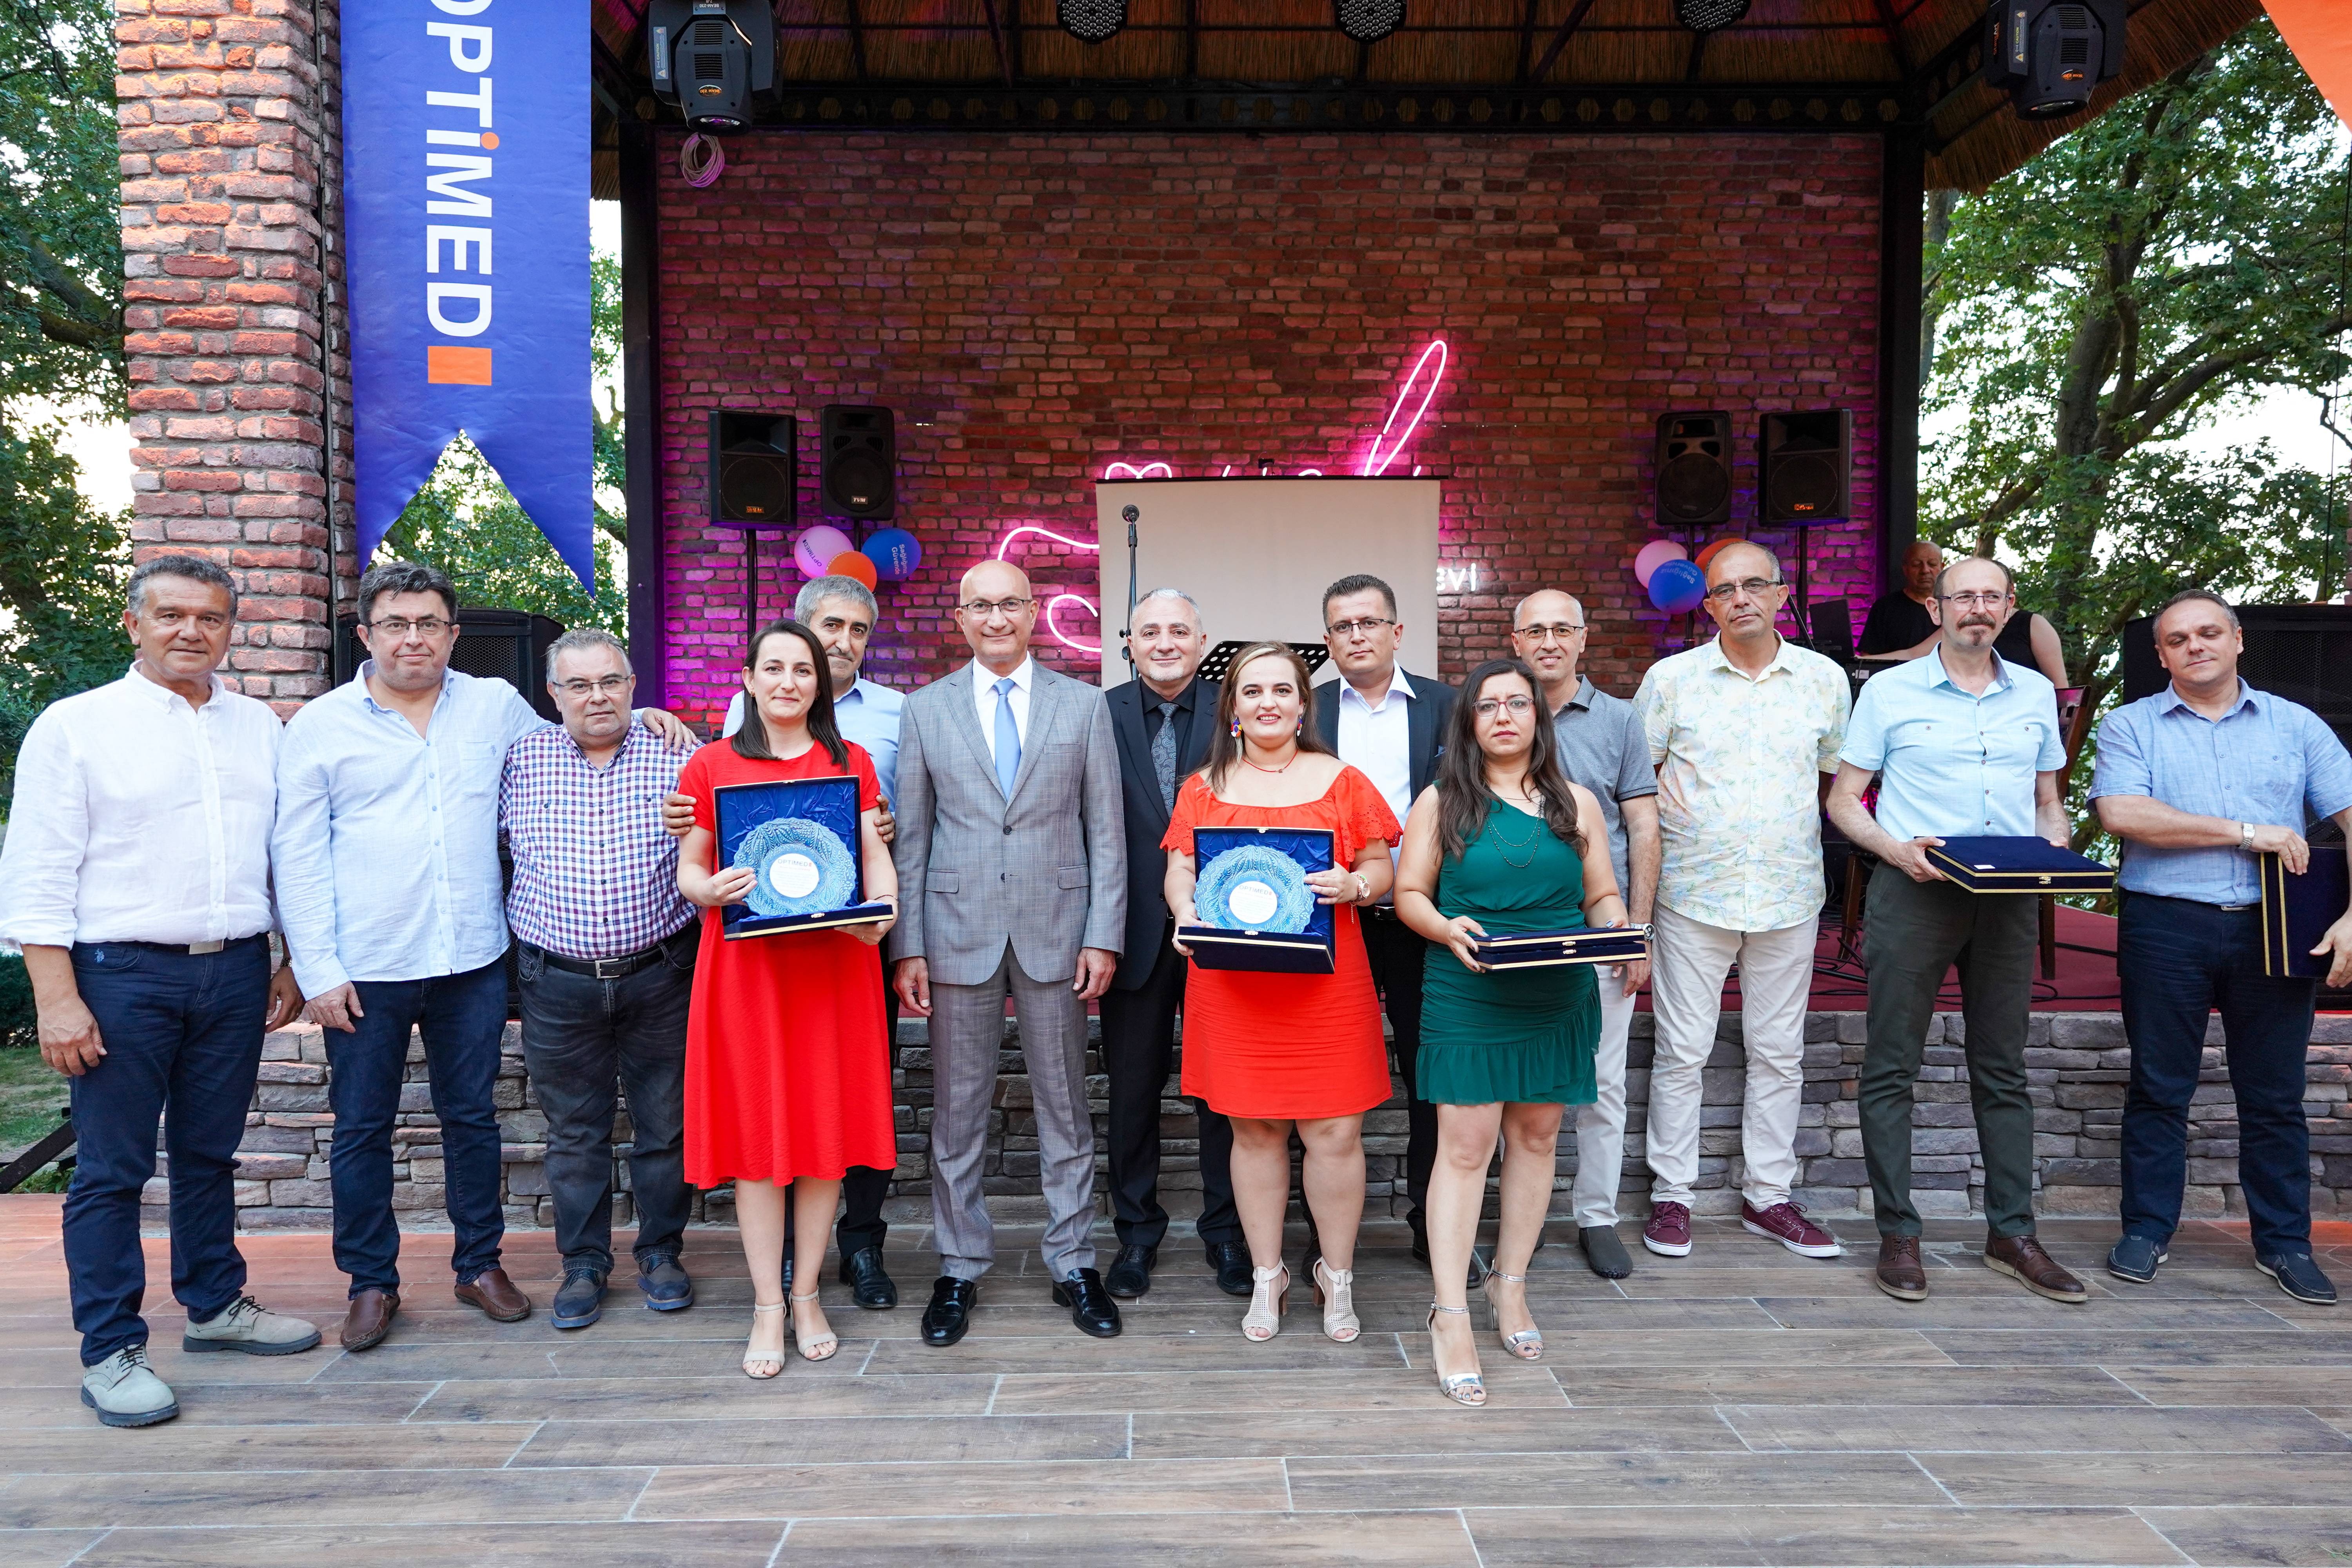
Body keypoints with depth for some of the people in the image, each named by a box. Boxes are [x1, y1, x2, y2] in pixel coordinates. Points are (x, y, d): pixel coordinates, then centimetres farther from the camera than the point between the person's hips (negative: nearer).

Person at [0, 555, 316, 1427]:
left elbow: (288, 854, 13)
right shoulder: (75, 726, -4)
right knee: (112, 1171, 3)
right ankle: (110, 1353, 14)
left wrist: (292, 964, 10)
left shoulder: (259, 727, 9)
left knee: (211, 1154, 16)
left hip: (236, 972, 4)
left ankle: (216, 1306, 29)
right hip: (124, 974, -4)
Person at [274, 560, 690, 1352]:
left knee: (472, 1117, 12)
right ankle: (372, 1281, 24)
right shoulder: (320, 725, 0)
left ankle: (480, 1263, 27)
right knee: (361, 1129, 8)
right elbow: (297, 855, -1)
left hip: (472, 959, 2)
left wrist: (635, 717, 5)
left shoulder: (496, 705, 6)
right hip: (367, 967, -1)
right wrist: (319, 971, -7)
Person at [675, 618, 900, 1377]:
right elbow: (688, 867, 7)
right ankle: (768, 1308, 14)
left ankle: (808, 1294, 20)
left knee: (828, 1124, 5)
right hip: (745, 965, -1)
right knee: (755, 1126, 2)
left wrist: (883, 905, -14)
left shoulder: (851, 762, 9)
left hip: (833, 963, 1)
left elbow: (876, 854, 6)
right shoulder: (710, 765, 6)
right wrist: (712, 889, -16)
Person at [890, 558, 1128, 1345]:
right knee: (957, 1110, 8)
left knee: (1065, 1103, 9)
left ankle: (1073, 1264, 22)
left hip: (1056, 929, 0)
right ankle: (960, 1267, 22)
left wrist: (1103, 935, -5)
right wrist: (907, 946, -2)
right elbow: (910, 838, 4)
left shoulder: (1084, 705, 4)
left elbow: (1106, 831, 2)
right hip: (959, 931, 0)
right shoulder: (925, 711, 6)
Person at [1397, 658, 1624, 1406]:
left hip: (1560, 1000, 3)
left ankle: (1511, 1287, 27)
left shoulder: (1576, 803, 10)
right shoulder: (1442, 802, 4)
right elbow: (1409, 892, 3)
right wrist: (1446, 929, -17)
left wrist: (1616, 934, -9)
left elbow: (1604, 896, 12)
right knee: (1465, 1147, -7)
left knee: (1536, 1137, 10)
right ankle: (1451, 1318, -2)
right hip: (1468, 999, -3)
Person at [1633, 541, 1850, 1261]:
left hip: (1790, 895, 2)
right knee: (1682, 1050, 2)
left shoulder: (1825, 678, 6)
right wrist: (1666, 820, -5)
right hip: (1693, 891, -2)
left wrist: (1800, 830, 5)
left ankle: (1768, 1195, 23)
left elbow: (1840, 774, 15)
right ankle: (1670, 1194, 15)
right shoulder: (1671, 679, 0)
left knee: (1780, 1052, 10)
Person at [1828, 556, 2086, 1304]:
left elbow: (2048, 800, 20)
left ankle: (2011, 1234, 20)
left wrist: (2056, 849, -1)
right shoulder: (1890, 691, 2)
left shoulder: (2036, 693, 13)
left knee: (2003, 1070, 10)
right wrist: (1896, 849, -16)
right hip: (1914, 890, -3)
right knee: (1891, 1067, -1)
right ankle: (1898, 1234, 8)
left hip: (2009, 899, 4)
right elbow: (1843, 800, 1)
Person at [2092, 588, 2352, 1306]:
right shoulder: (2131, 726, 3)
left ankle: (2284, 1242, 22)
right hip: (2167, 927, -2)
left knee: (2275, 1095, 9)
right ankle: (2146, 1232, 17)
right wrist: (2244, 832, -13)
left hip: (2274, 929, 2)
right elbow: (2122, 813, -13)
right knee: (2159, 1089, 6)